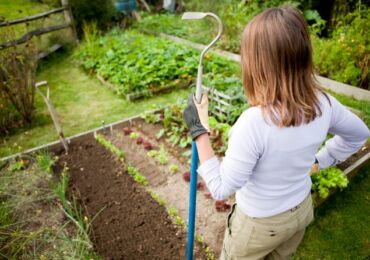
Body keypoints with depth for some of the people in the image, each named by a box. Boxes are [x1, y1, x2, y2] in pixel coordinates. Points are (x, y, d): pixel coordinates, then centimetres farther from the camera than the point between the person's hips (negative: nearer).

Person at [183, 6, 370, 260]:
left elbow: (221, 188, -26)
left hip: (259, 223, -5)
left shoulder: (254, 122, -38)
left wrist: (199, 129, -23)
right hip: (301, 210, 5)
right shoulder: (323, 103, -17)